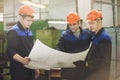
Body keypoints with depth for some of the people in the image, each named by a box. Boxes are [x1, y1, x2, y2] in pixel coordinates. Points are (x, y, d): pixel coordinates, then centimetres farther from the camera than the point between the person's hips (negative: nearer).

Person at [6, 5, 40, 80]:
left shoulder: (29, 32, 14)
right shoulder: (13, 32, -11)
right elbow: (11, 52, -19)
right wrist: (22, 60, -36)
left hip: (30, 70, 7)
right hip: (19, 71, -7)